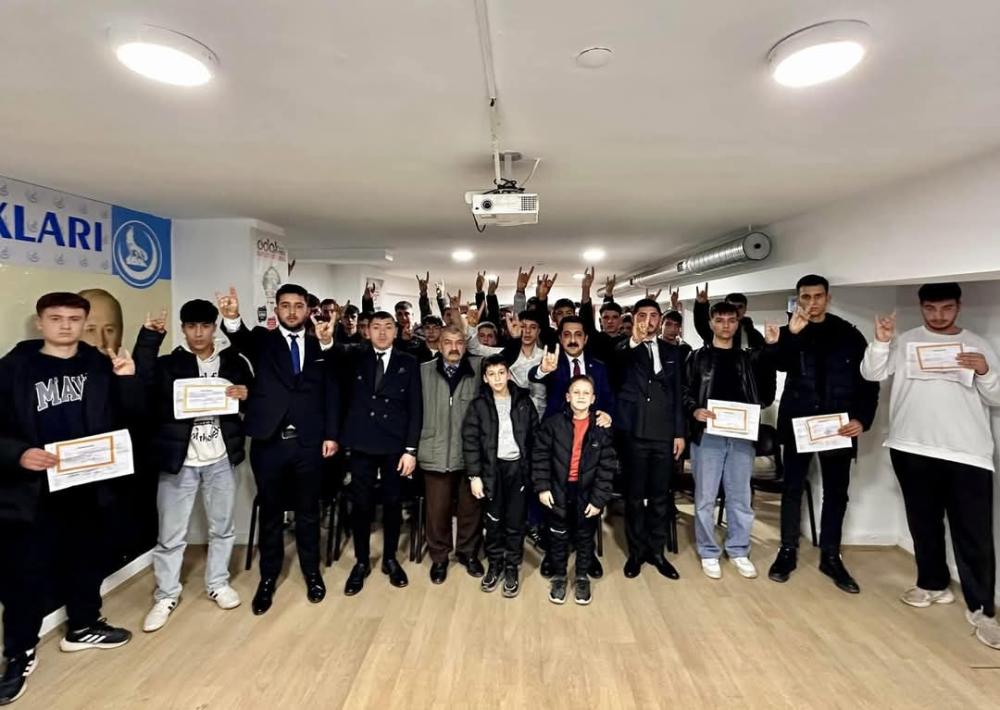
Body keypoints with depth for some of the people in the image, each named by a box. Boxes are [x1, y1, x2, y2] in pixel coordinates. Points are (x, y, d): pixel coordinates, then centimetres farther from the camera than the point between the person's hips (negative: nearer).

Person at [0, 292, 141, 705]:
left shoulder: (101, 365, 2)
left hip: (89, 485, 3)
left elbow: (130, 416, -1)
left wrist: (128, 379, -18)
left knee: (86, 559, 18)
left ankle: (83, 627, 39)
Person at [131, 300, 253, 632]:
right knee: (170, 534, 8)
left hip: (220, 459, 1)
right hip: (179, 460, -1)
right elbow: (141, 385, -19)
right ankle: (166, 595, 27)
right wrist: (148, 337, -24)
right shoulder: (169, 363, 0)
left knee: (222, 527, 14)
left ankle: (218, 583, 33)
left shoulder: (234, 361, 3)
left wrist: (246, 394, -14)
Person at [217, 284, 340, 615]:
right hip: (269, 442, -1)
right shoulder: (262, 340, 3)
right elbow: (242, 340, -21)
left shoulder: (320, 345, 6)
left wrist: (331, 434, -3)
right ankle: (268, 577, 29)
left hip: (308, 442, 1)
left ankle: (312, 572, 31)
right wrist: (232, 318, -43)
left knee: (308, 511, 14)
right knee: (270, 512, 13)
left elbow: (331, 392, 4)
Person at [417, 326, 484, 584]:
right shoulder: (424, 370, 3)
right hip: (435, 453, 0)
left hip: (470, 453, 1)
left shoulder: (478, 367, 3)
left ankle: (468, 552, 34)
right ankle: (439, 557, 29)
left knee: (471, 507, 12)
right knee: (437, 509, 8)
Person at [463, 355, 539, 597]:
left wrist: (534, 469, -1)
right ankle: (495, 564, 28)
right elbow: (470, 441, -2)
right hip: (492, 468, 0)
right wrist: (474, 475, -7)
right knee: (494, 519, 11)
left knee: (516, 521, 6)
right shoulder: (478, 405, -1)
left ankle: (512, 567, 21)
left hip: (518, 467, 0)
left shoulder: (524, 402, 1)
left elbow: (535, 435, 4)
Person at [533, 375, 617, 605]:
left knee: (585, 538, 16)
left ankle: (582, 578, 36)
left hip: (587, 492, 0)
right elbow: (540, 455, -4)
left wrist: (599, 498, -10)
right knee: (558, 537, 14)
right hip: (558, 490, 0)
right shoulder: (553, 423, -8)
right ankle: (559, 577, 34)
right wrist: (542, 487, -8)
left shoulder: (602, 428, -8)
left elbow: (607, 466, -6)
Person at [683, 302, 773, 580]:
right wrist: (695, 411, -17)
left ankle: (739, 551, 25)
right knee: (705, 497, 4)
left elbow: (766, 393, 8)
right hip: (707, 434, -2)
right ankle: (708, 552, 17)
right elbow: (685, 391, -1)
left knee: (740, 496, 10)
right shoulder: (698, 357, 5)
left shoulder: (750, 358, 11)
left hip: (742, 435, 2)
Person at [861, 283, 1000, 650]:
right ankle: (934, 583, 30)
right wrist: (881, 341, -17)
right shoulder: (904, 341, 7)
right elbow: (871, 374, -3)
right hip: (913, 449, 1)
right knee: (924, 523, 13)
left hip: (968, 453, -1)